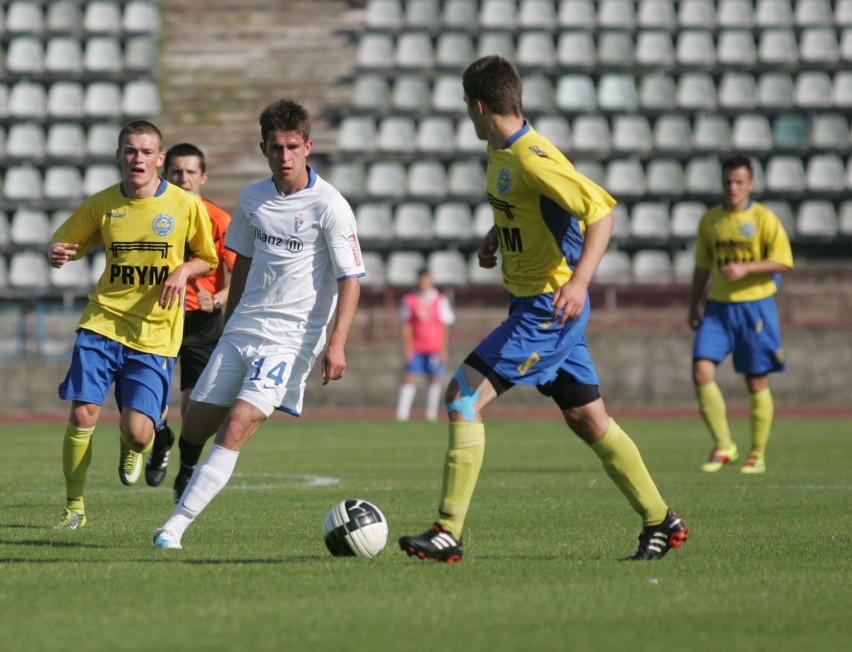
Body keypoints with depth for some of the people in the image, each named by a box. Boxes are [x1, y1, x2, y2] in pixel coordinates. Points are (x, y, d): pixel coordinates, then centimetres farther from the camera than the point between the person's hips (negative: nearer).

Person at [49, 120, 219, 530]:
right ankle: (74, 507, 5)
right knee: (83, 414, -13)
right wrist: (57, 254, -13)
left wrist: (184, 271, -11)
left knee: (137, 432, -10)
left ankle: (132, 449, 32)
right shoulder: (102, 204, 2)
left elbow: (208, 259, 10)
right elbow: (63, 243, 11)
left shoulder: (186, 206, -2)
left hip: (155, 335, -1)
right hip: (102, 323, 1)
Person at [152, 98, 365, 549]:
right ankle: (188, 471, 42)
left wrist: (337, 344, -22)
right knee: (196, 423, 7)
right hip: (242, 327, 6)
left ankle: (176, 525, -19)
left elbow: (350, 279, -12)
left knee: (237, 426, -19)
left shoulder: (329, 205, -11)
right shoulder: (252, 198, 6)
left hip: (292, 337, -6)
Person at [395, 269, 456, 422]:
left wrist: (443, 350, 1)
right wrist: (407, 347, -5)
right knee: (409, 379, -8)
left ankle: (431, 413, 8)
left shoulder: (440, 300, 2)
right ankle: (402, 413, -10)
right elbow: (405, 326, 3)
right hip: (415, 348, 0)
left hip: (435, 348, 0)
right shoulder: (408, 300, 2)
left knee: (434, 379, 1)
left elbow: (444, 325, 4)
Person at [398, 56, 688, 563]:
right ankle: (662, 522, 23)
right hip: (536, 306, 10)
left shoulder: (532, 159, -20)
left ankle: (449, 534, -14)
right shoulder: (500, 154, 9)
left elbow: (601, 211, -24)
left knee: (463, 396, -14)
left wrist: (580, 280, -34)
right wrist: (496, 234, 14)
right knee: (589, 421, 14)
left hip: (549, 309, -10)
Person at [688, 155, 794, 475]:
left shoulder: (763, 218, -3)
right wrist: (694, 306, 16)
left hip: (755, 305, -3)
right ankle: (724, 446, -1)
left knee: (757, 382, 2)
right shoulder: (710, 220, 10)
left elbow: (783, 262, -8)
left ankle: (757, 455, 15)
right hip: (718, 306, 4)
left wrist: (746, 268, -19)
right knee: (702, 371, -13)